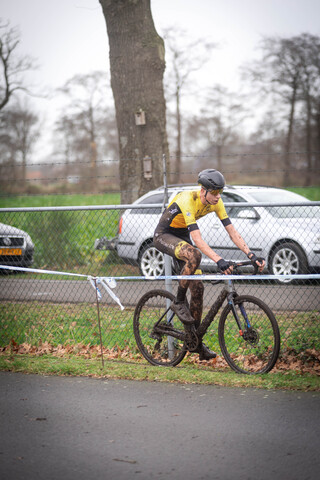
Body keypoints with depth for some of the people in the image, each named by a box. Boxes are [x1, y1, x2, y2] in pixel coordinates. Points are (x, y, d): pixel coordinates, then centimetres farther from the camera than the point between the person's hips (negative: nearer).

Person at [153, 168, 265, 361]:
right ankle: (179, 302, -19)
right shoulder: (187, 200, -33)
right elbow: (197, 239, -39)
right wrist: (219, 260, -49)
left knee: (197, 287, -3)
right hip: (163, 235, -7)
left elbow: (232, 231, -12)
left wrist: (252, 256, -23)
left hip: (182, 236, 7)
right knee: (194, 255, -37)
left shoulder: (216, 202, -13)